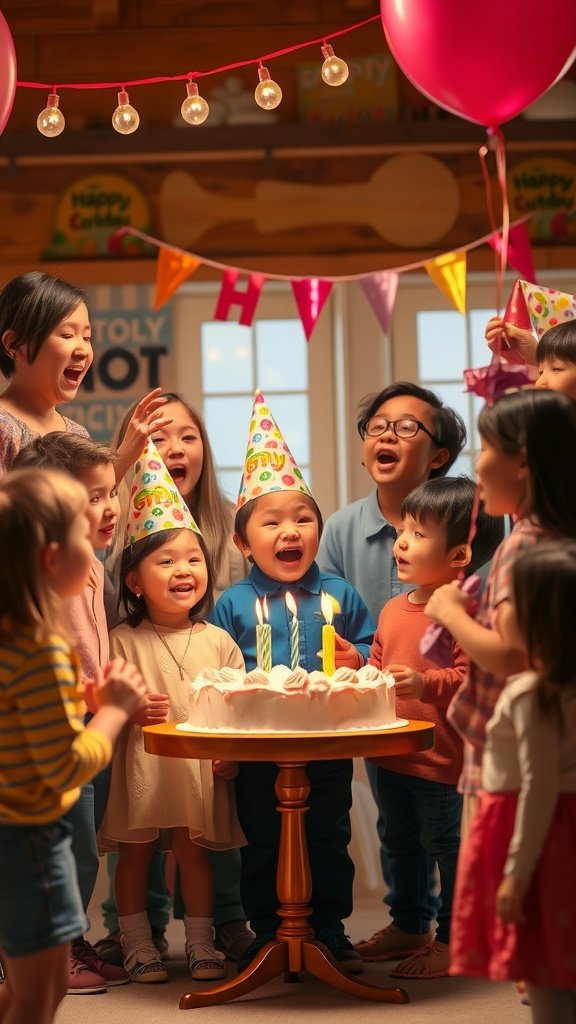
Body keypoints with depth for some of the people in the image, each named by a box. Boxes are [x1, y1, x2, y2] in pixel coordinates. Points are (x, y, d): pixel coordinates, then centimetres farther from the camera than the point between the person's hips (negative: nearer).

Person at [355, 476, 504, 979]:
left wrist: (427, 684, -35)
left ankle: (451, 938, 12)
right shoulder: (394, 609, 11)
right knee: (401, 843, 21)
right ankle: (409, 926, 36)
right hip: (392, 754, 9)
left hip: (441, 758, -9)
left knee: (447, 845, 0)